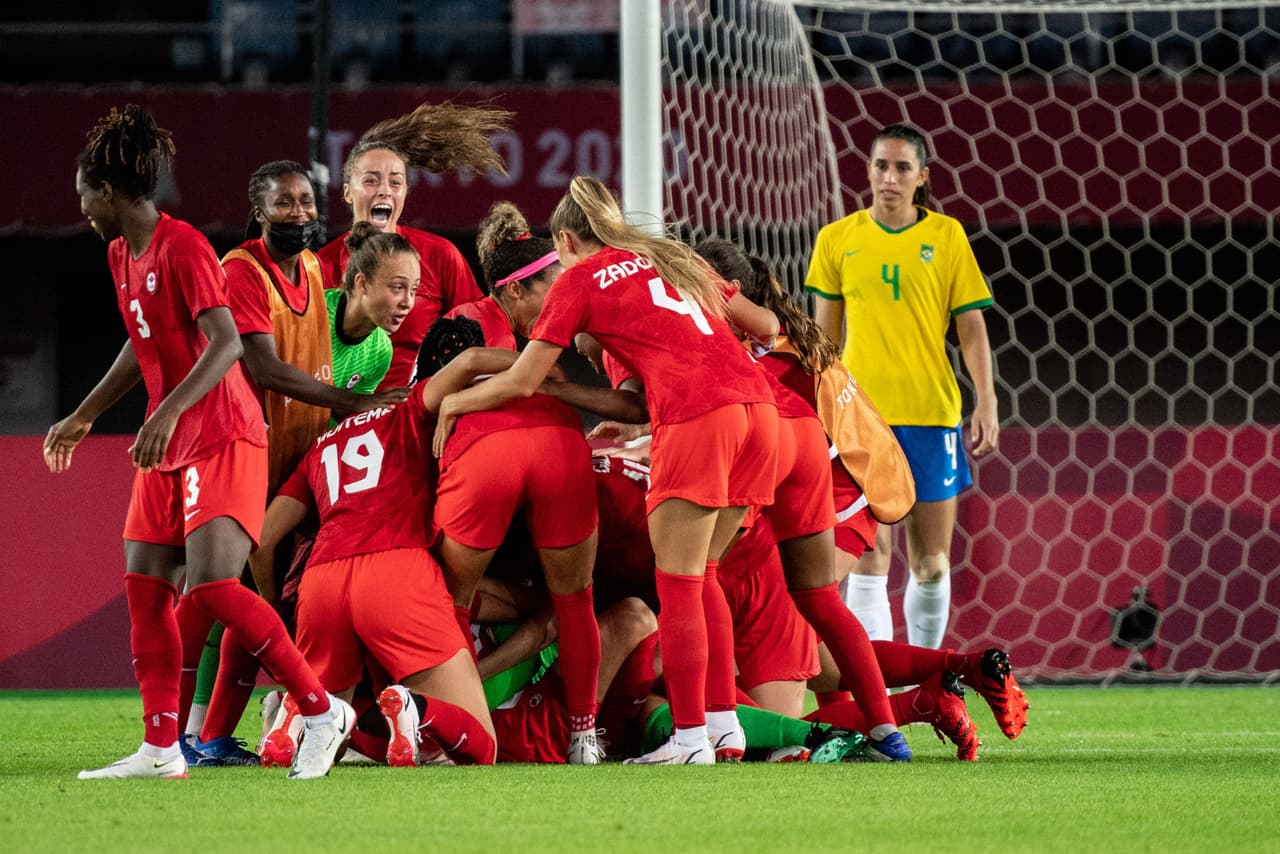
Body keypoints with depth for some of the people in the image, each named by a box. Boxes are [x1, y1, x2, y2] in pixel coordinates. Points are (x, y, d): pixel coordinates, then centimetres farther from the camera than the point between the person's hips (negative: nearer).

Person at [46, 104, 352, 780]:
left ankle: (321, 710, -10)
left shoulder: (182, 247, -14)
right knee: (144, 589, 3)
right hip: (167, 449, 9)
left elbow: (227, 343, -23)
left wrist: (169, 410, -33)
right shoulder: (121, 255, 13)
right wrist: (84, 416, 32)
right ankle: (160, 750, 6)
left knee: (211, 585, -19)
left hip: (222, 440, -9)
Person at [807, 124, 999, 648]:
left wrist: (986, 403, -4)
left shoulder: (946, 236, 4)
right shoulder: (838, 239, 5)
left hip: (932, 413, 1)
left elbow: (972, 328, 5)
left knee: (931, 565, 4)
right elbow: (825, 335, 12)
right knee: (870, 557, -8)